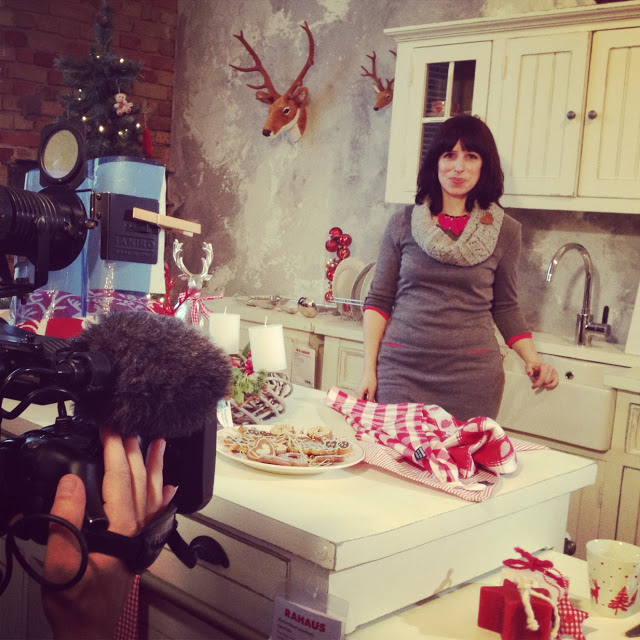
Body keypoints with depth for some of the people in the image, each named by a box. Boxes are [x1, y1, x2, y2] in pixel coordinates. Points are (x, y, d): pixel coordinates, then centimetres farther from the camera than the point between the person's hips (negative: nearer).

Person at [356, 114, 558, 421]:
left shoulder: (505, 231, 3)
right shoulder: (403, 223, 4)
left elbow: (506, 307, 12)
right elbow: (379, 300, 6)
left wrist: (532, 358, -3)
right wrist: (369, 370, 0)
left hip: (472, 377, 0)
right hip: (402, 369, 1)